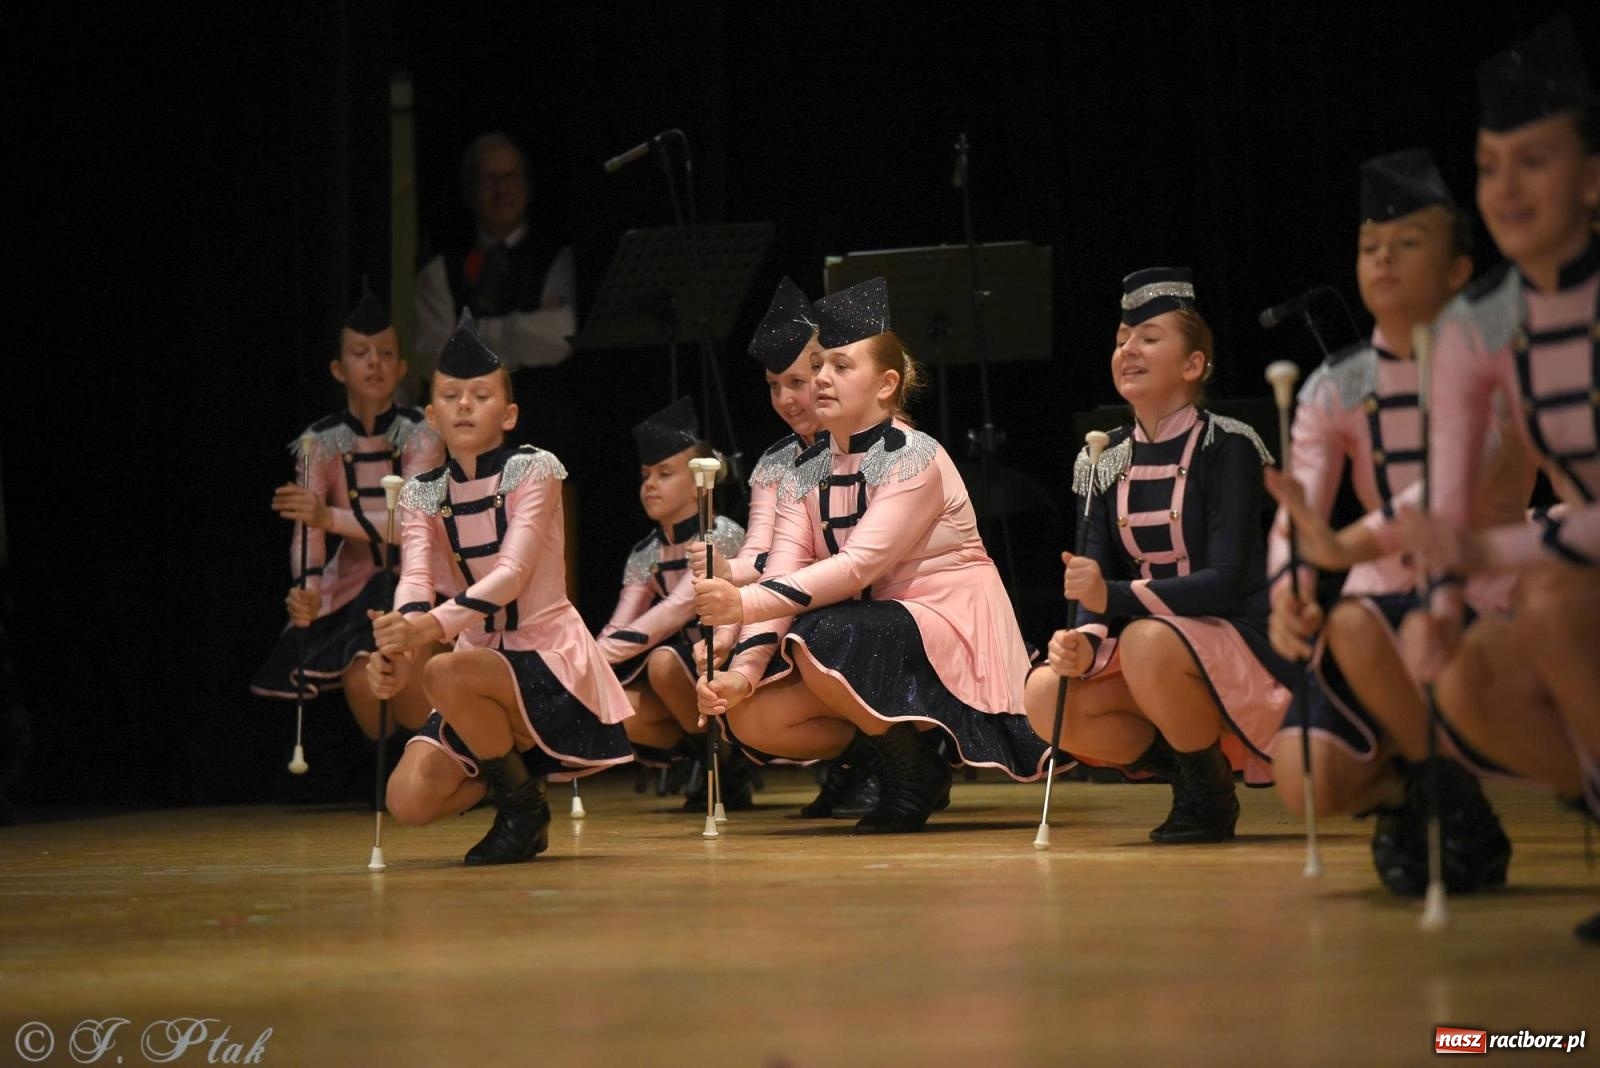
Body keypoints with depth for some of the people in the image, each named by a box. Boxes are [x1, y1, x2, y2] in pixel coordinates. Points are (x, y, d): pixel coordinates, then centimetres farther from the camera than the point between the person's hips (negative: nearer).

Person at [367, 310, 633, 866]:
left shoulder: (534, 468, -9)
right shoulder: (421, 493, 4)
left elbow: (512, 571, -22)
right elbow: (415, 579, -12)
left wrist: (432, 626, -39)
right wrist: (398, 647, -36)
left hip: (548, 658, -5)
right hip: (479, 660, 5)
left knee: (445, 674, -35)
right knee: (409, 800, -14)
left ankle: (524, 806, -11)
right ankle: (512, 771, 17)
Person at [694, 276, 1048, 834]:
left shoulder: (915, 458, -16)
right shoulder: (805, 473, 4)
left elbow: (859, 565, -28)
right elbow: (780, 578, -6)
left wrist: (748, 603, -37)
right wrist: (743, 671, -22)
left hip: (950, 631, -7)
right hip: (875, 631, 7)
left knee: (823, 639, -33)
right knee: (755, 716, -13)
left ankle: (916, 771, -11)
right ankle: (896, 748, 7)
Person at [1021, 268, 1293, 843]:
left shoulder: (1226, 446, -12)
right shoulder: (1106, 462, 4)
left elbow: (1227, 581, -21)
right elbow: (1095, 589, 0)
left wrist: (1114, 597, -33)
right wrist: (1087, 641, -23)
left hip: (1248, 648, -5)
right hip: (1156, 643, 5)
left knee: (1148, 643, -36)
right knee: (1046, 695, -21)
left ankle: (1211, 794, -11)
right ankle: (1182, 766, 4)